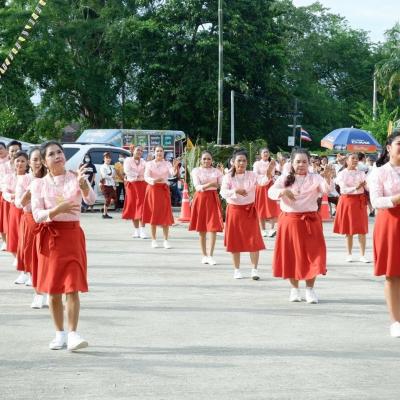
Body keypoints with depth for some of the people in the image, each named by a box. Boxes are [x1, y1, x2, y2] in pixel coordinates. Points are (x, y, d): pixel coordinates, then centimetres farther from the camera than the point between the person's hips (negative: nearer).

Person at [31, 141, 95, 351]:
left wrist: (83, 185, -39)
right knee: (53, 289, 6)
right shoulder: (39, 184, 1)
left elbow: (91, 199, -19)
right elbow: (37, 215, -7)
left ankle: (73, 334, -7)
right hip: (49, 236, 2)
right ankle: (60, 334, 17)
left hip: (72, 234, -2)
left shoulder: (76, 178, -2)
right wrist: (57, 210, -24)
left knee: (72, 287, -9)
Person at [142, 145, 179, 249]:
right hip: (152, 189, 0)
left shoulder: (167, 164, 4)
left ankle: (166, 240, 2)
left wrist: (175, 167, -38)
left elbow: (172, 173, -15)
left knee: (165, 215, -2)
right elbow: (146, 177, -9)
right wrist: (154, 180, -30)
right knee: (153, 214, 2)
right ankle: (154, 240, 10)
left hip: (164, 189, 0)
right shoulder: (149, 164, 3)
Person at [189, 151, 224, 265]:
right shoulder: (196, 171, 2)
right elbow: (197, 187, -10)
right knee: (201, 229, 5)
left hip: (213, 199, 0)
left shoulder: (216, 171, 7)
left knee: (213, 227, -10)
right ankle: (204, 255, 15)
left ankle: (210, 255, -8)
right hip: (201, 199, 0)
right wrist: (209, 184, -23)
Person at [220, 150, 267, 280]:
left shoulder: (252, 175, -2)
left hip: (250, 210, 0)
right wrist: (235, 191, -35)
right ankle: (237, 270, 18)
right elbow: (223, 192, -18)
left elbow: (263, 182, -21)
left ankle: (255, 269, 4)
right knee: (235, 241, 6)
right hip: (234, 210, 0)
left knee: (254, 241, -4)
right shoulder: (228, 177, -4)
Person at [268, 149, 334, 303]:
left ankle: (310, 289, 9)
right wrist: (283, 191, -30)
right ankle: (294, 289, 18)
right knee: (291, 255, 5)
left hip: (310, 220, -1)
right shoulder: (284, 179, 3)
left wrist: (328, 178, -39)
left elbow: (326, 190, -18)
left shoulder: (315, 178, 0)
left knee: (311, 254, -1)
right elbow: (271, 192, -10)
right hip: (289, 220, 1)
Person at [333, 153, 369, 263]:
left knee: (362, 230, -2)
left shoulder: (361, 173, 6)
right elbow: (344, 190, -14)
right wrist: (356, 188, -28)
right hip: (347, 201, -2)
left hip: (360, 202, 2)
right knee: (349, 230, 5)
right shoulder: (342, 174, -3)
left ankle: (362, 255, 2)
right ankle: (349, 254, 15)